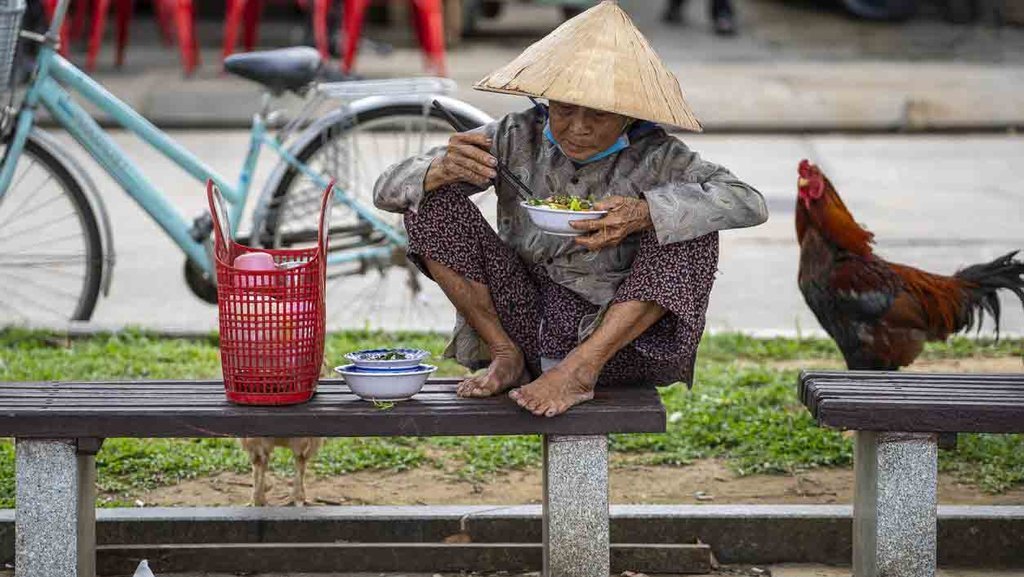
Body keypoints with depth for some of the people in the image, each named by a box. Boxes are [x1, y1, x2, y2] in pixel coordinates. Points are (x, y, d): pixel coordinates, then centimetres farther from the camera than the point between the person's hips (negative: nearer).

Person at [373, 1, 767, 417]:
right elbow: (388, 191, -4)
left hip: (617, 336, -2)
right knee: (431, 200, -11)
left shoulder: (653, 157, -9)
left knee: (689, 226, -24)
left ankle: (580, 368, -24)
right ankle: (506, 356, -5)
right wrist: (442, 170, -29)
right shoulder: (517, 139, -5)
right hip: (523, 317, 2)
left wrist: (643, 214, -36)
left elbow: (749, 203, -24)